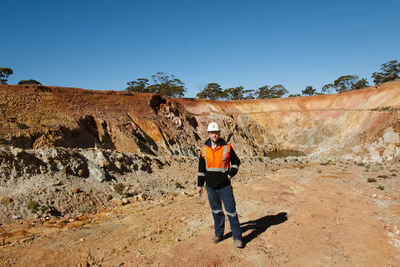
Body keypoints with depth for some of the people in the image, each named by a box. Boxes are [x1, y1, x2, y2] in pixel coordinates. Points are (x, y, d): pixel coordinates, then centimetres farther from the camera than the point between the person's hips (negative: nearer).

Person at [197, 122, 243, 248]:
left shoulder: (227, 147, -6)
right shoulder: (204, 149, 2)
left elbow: (236, 162, 6)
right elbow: (201, 168, 10)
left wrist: (231, 174, -8)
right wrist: (200, 184, 10)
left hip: (225, 186, -3)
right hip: (210, 186, 3)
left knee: (231, 211, 0)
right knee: (216, 211, 15)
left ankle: (237, 237, 12)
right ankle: (218, 234, 32)